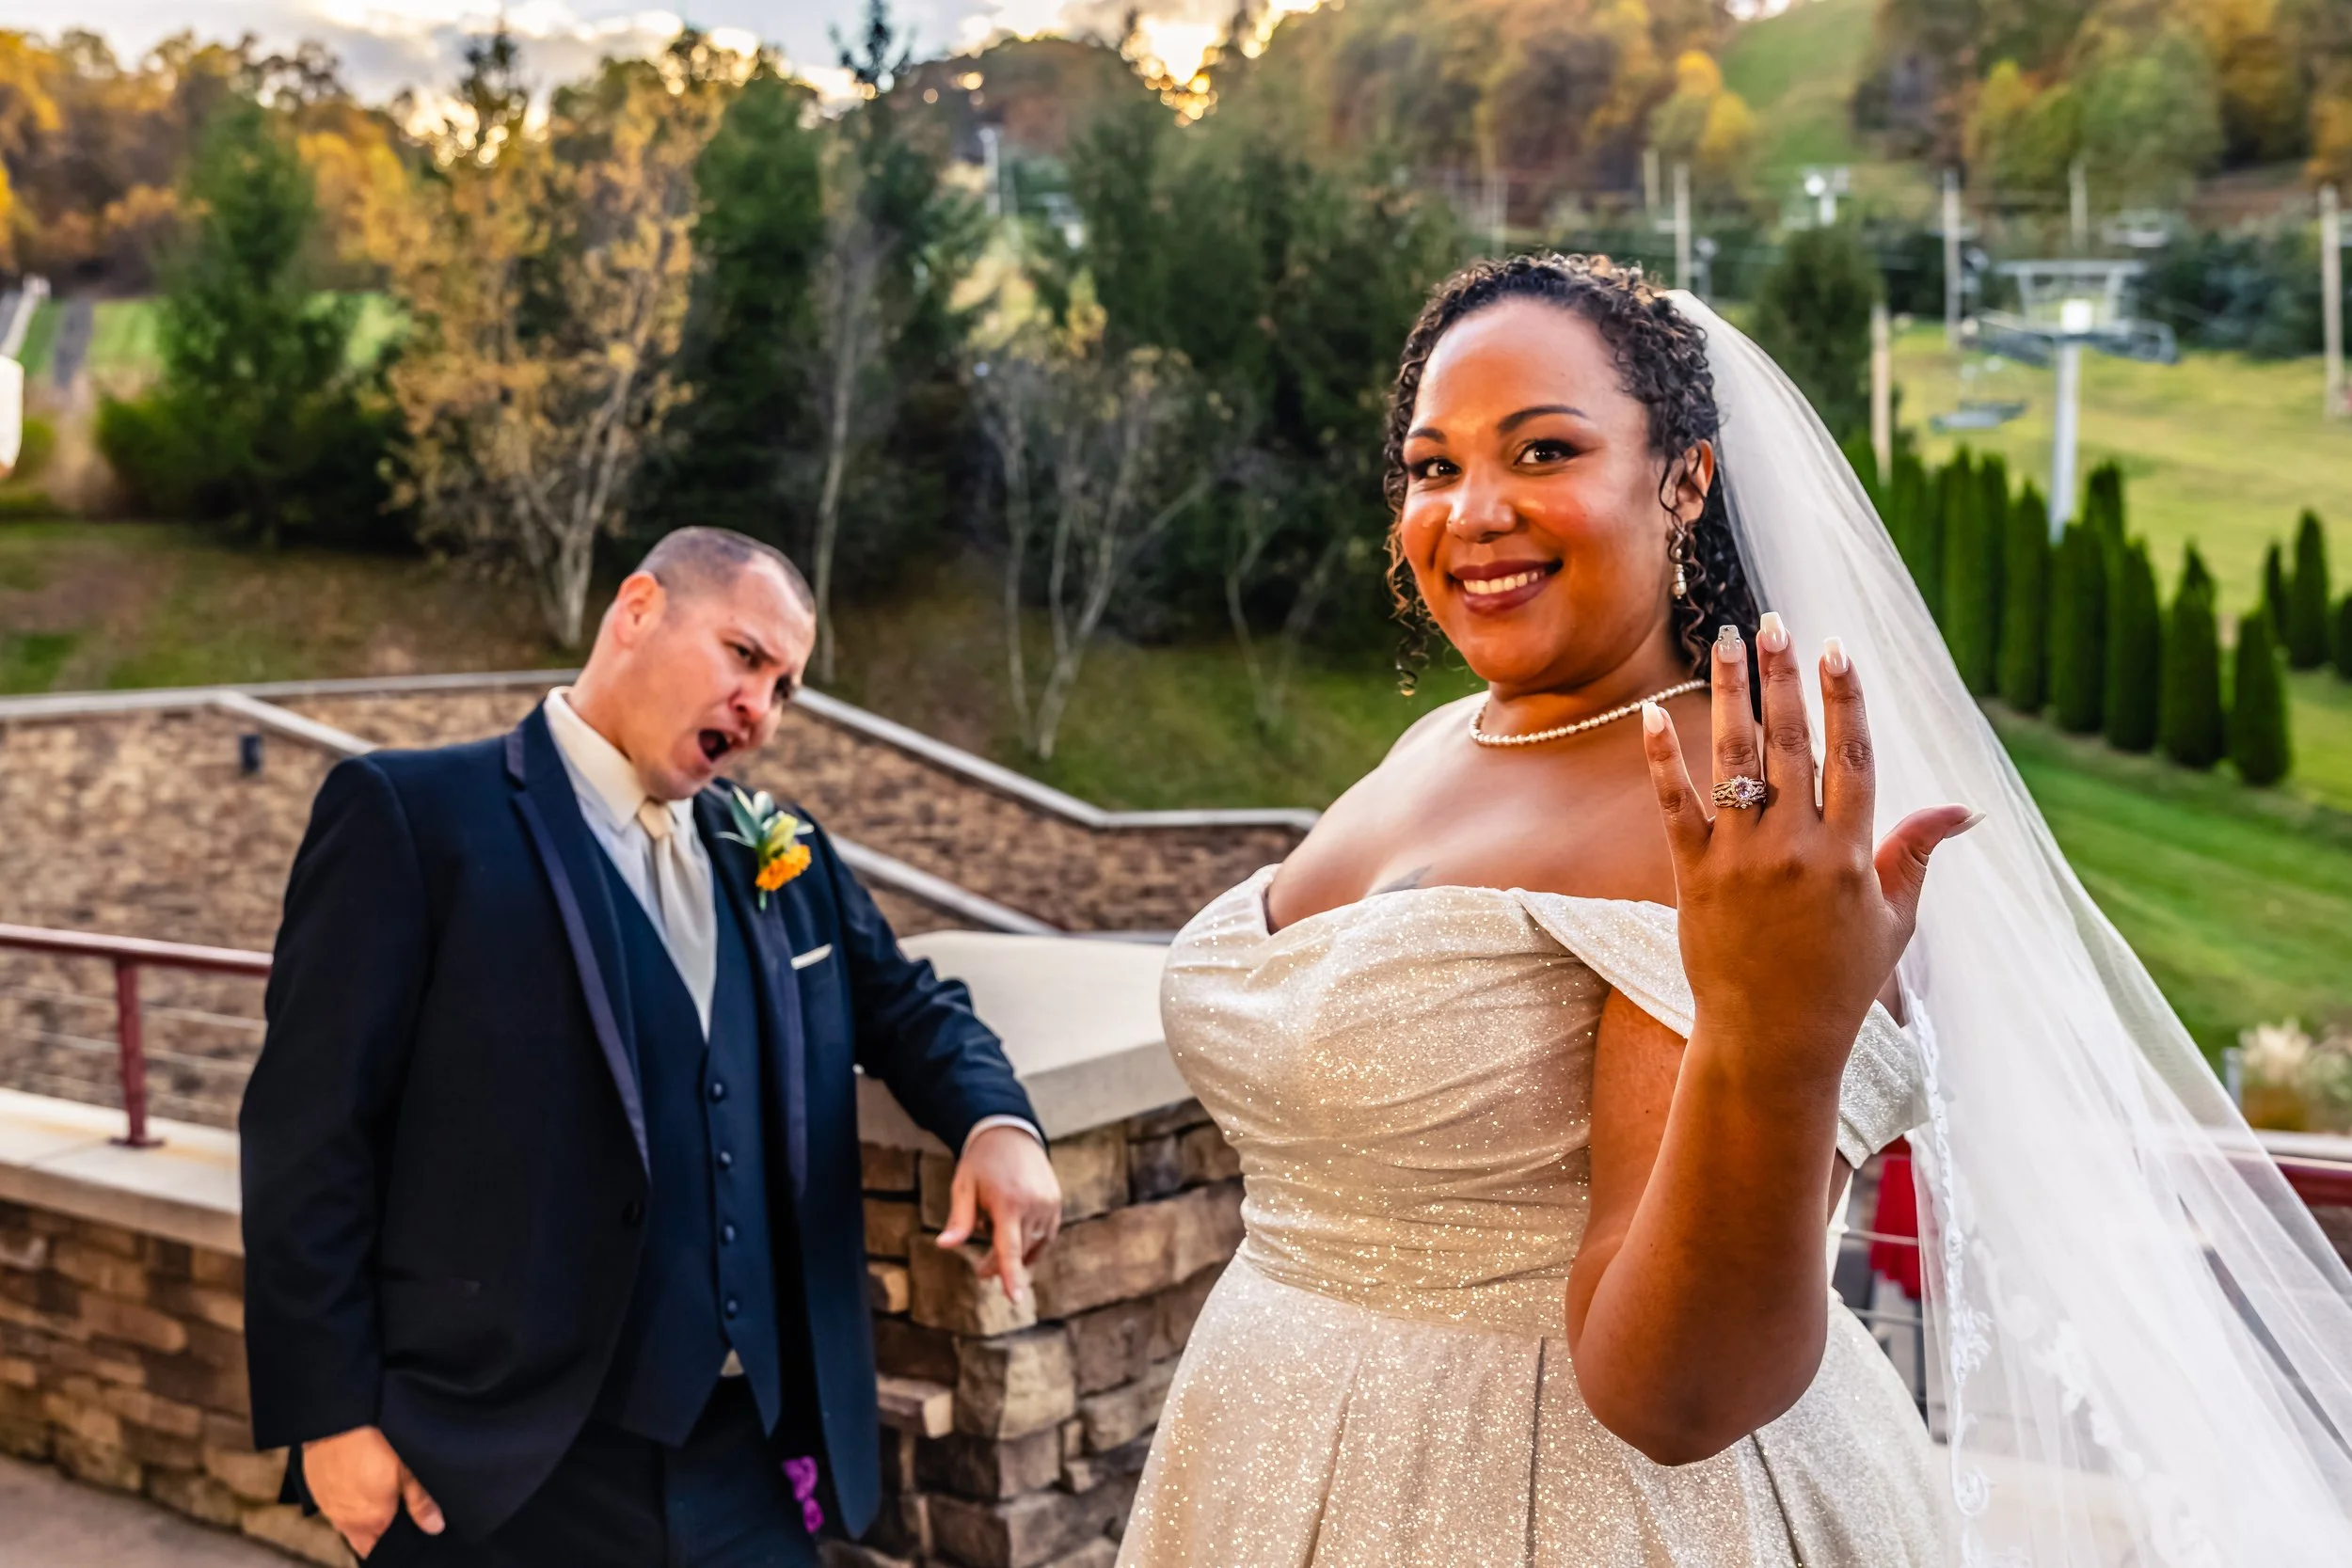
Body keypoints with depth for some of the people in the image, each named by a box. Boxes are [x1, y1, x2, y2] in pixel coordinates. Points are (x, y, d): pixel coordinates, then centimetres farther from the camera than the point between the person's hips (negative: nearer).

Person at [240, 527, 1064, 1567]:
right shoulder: (412, 814, -6)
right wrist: (332, 1416, -12)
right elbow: (310, 1131, -8)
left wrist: (996, 1120, 0)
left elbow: (904, 1005, 22)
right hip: (503, 1480, -5)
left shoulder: (781, 856, 11)